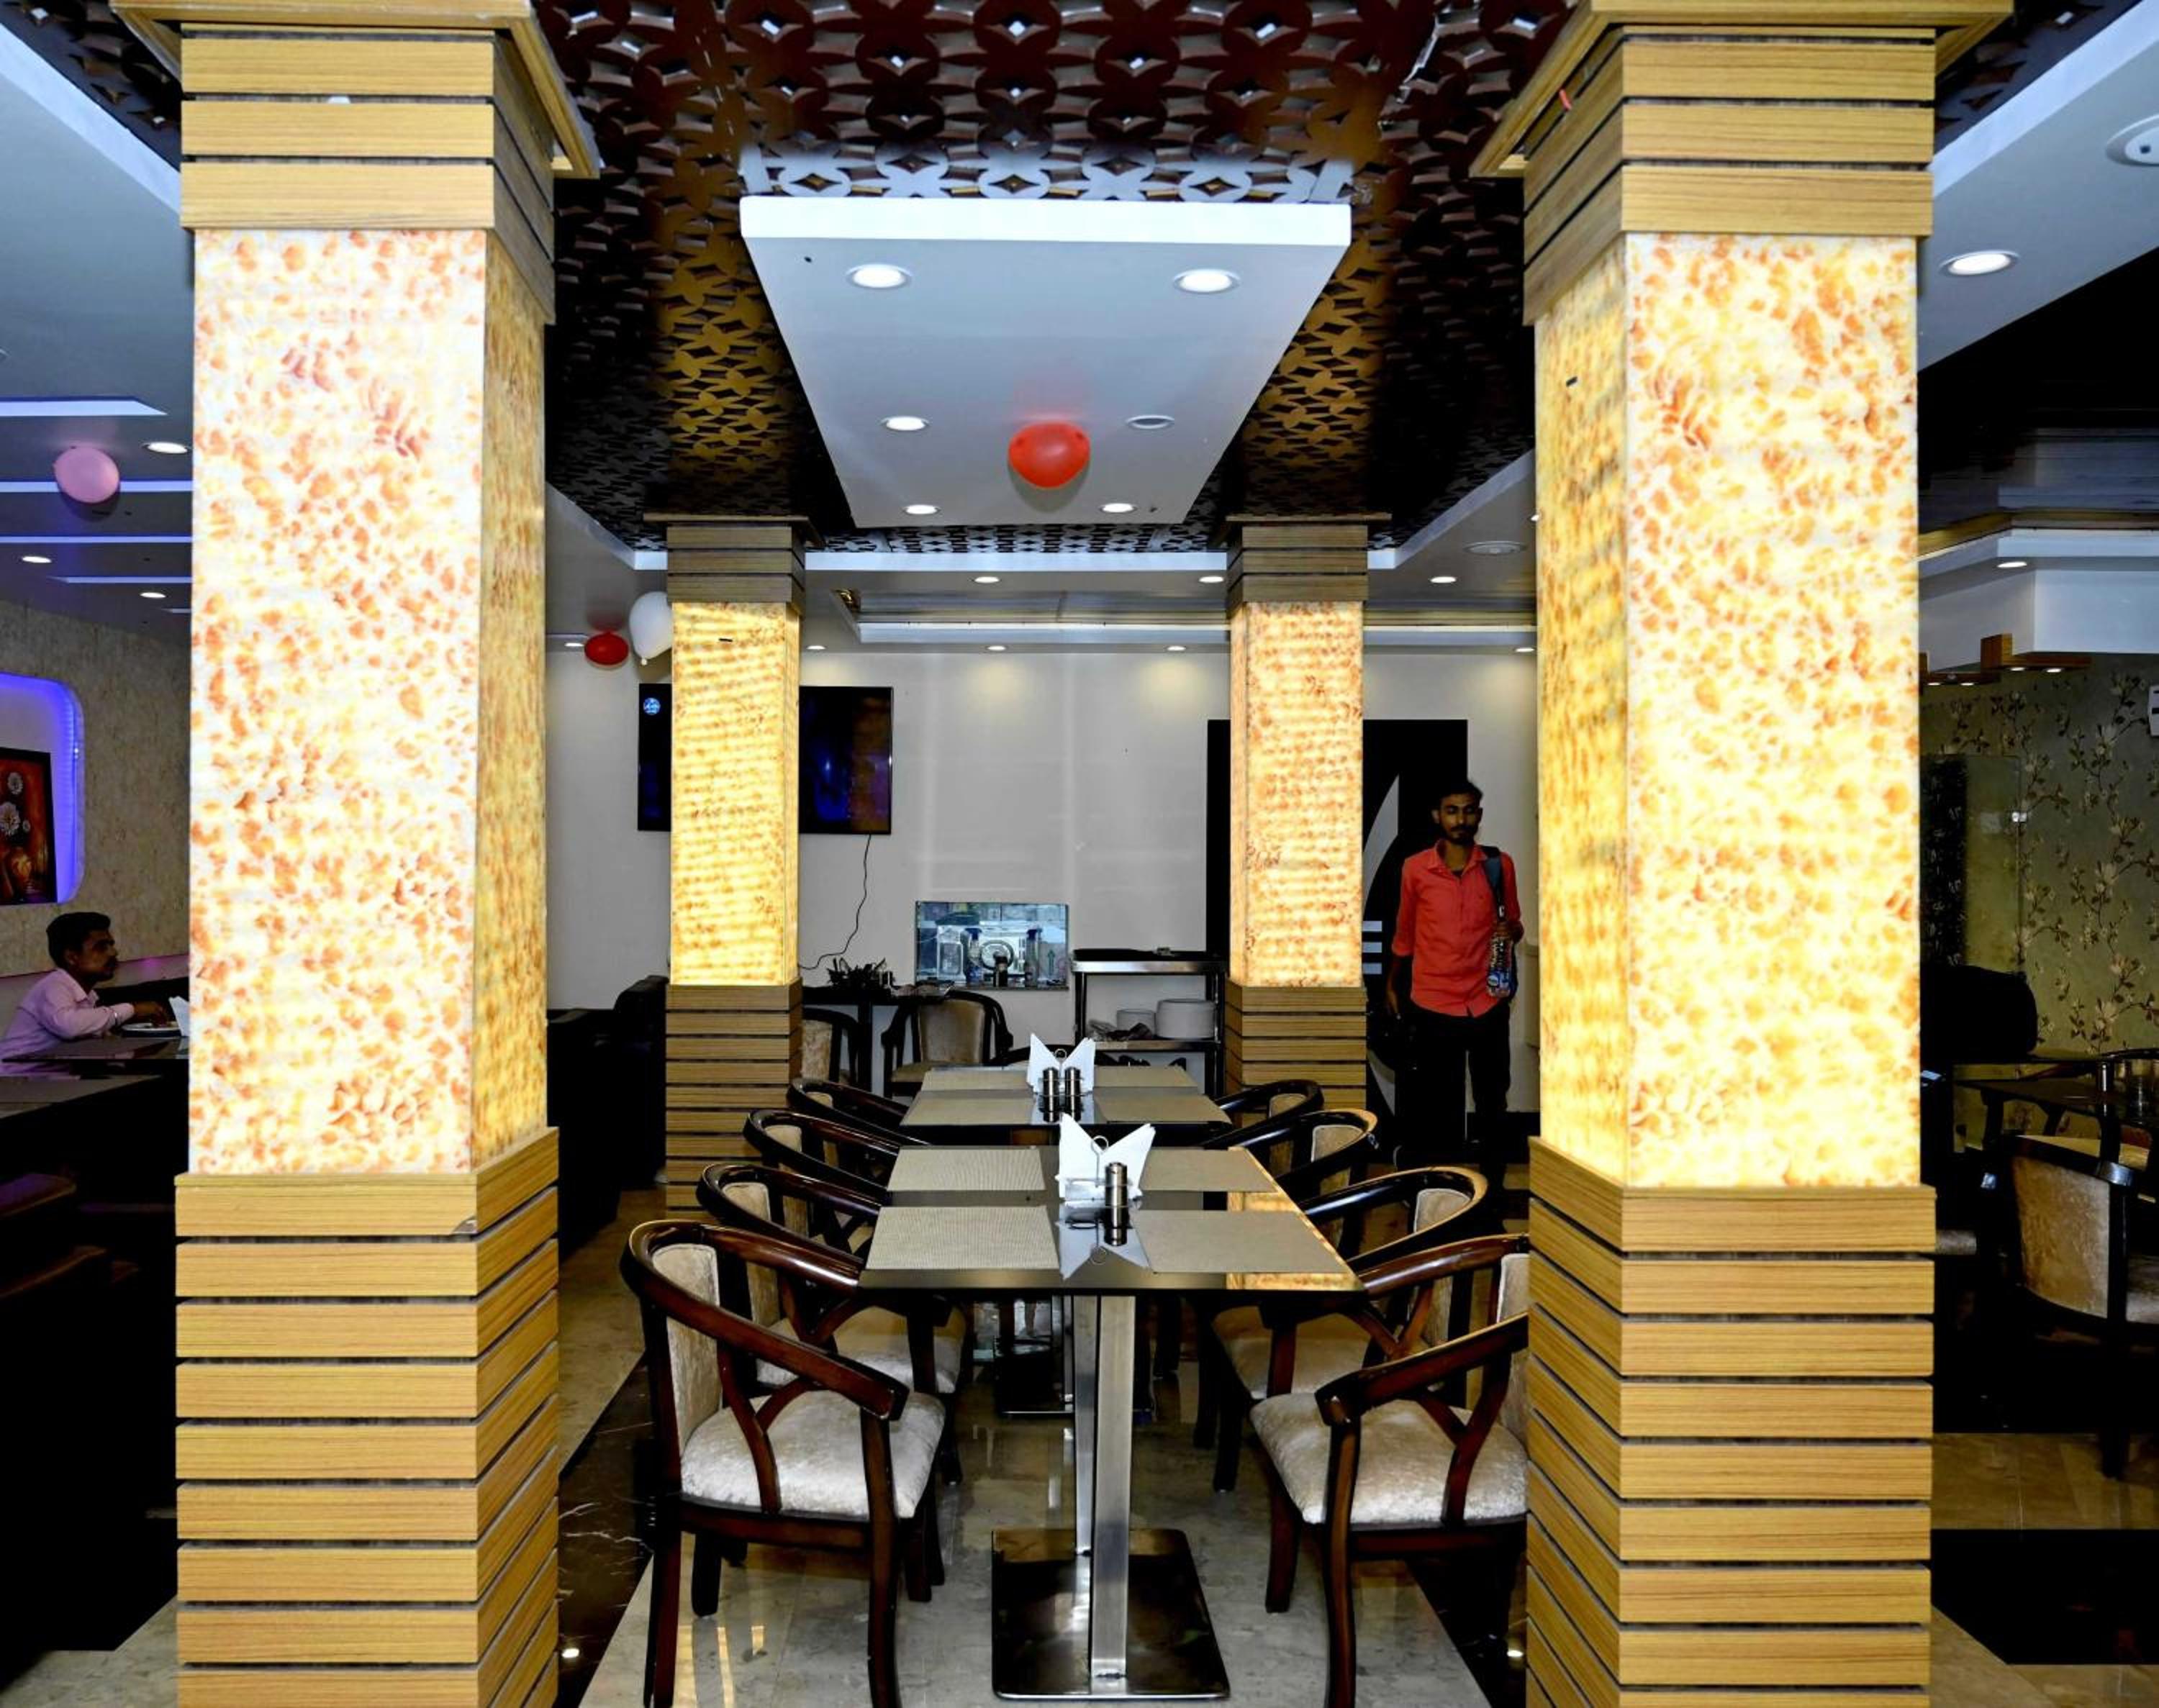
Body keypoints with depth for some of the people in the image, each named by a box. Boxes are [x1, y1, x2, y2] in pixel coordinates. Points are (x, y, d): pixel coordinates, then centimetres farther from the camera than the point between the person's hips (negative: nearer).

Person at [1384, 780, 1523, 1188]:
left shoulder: (1499, 866, 0)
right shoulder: (1415, 869, -2)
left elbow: (1513, 923, 13)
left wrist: (1512, 931, -11)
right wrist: (1392, 986, 20)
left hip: (1486, 1003, 1)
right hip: (1432, 1005, -1)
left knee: (1491, 1102, 9)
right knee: (1430, 1108, 3)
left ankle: (1492, 1187, 20)